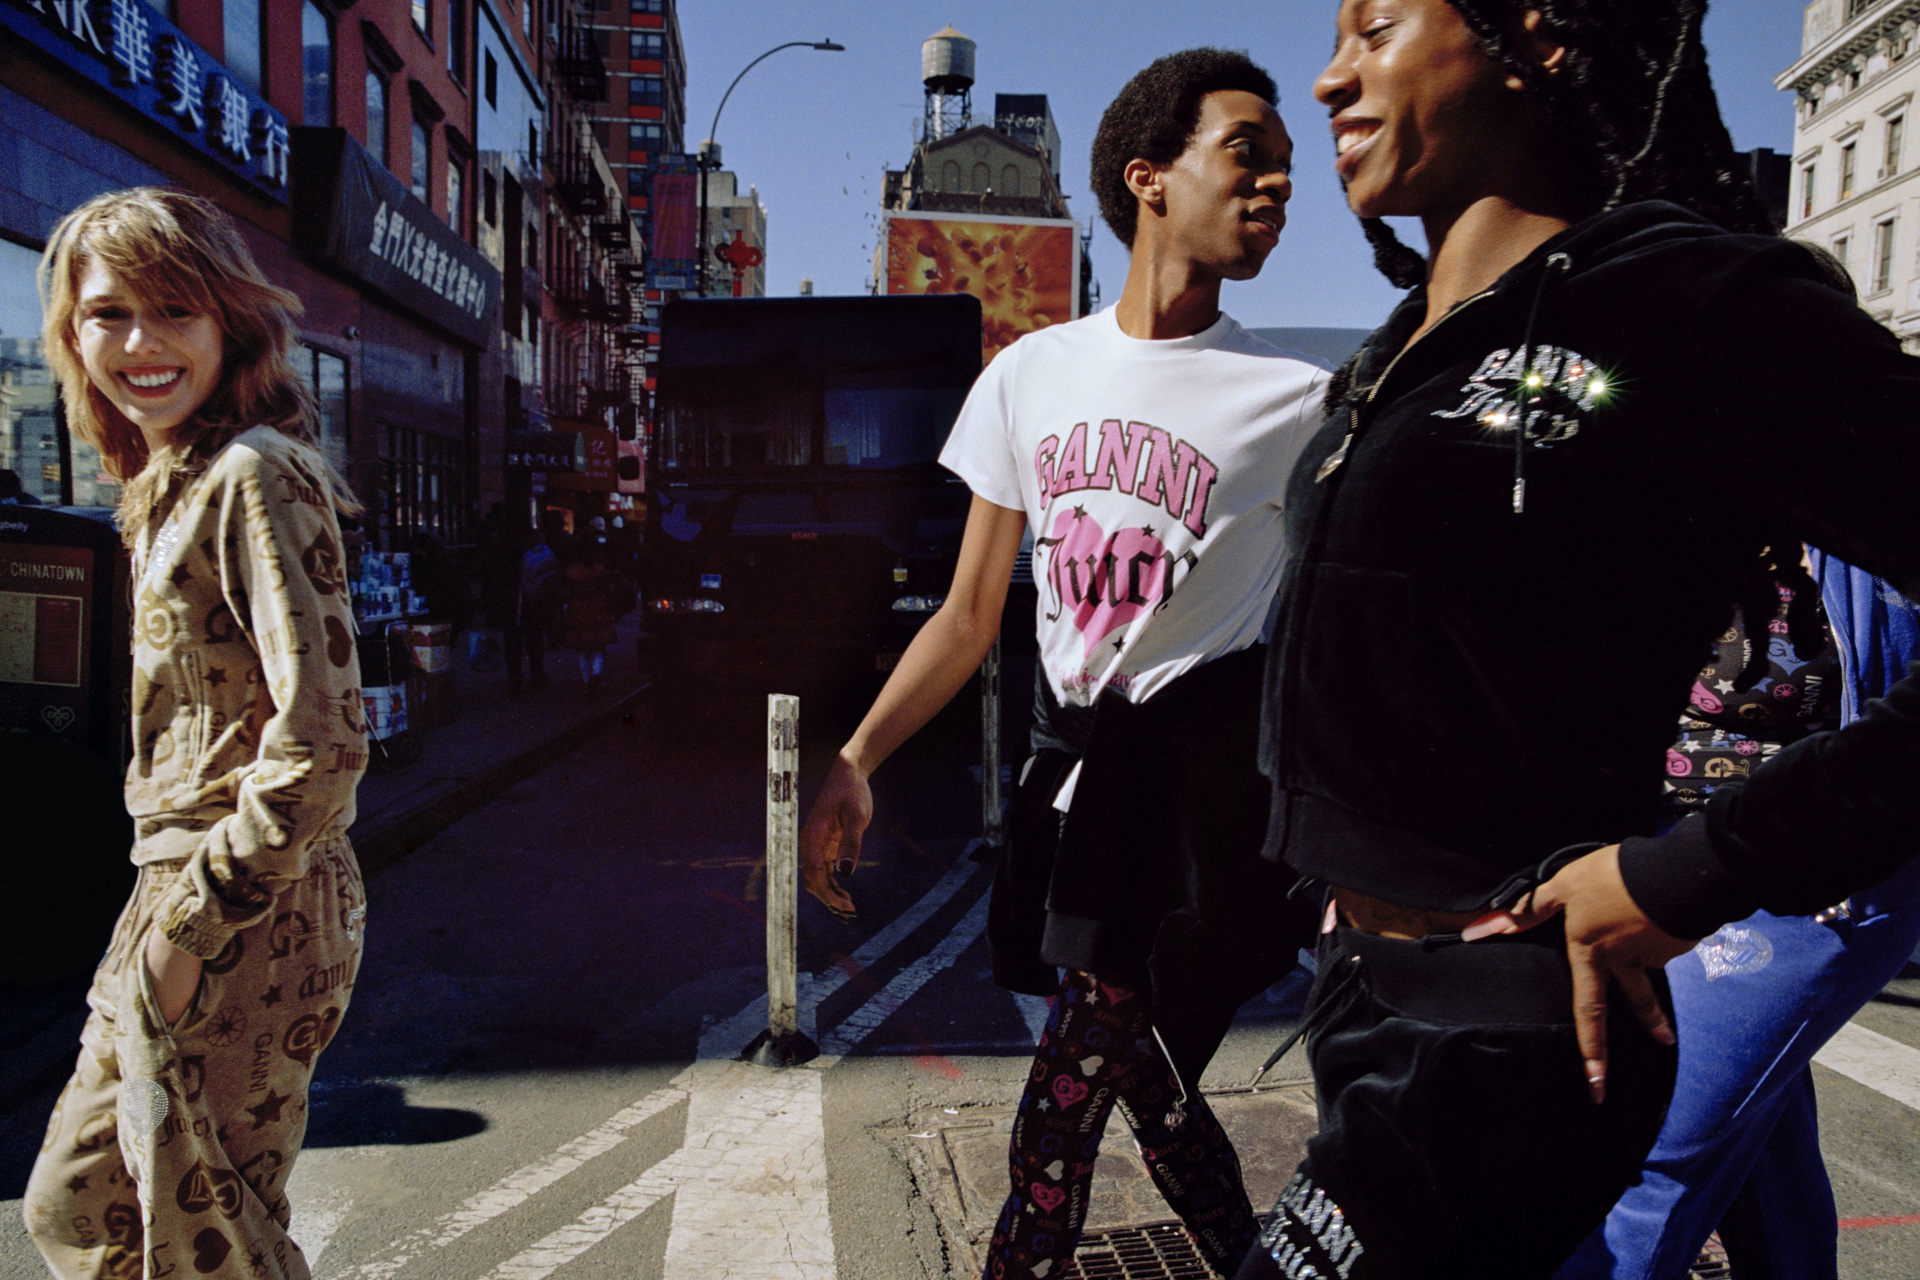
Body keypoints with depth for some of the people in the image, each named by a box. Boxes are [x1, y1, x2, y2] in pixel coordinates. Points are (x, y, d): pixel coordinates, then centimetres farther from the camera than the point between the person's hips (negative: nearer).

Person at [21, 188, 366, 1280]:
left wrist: (190, 925, -18)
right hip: (186, 899, 10)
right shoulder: (172, 484, 14)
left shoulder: (258, 475, -17)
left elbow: (321, 748, -24)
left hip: (247, 919, -9)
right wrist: (172, 913, 14)